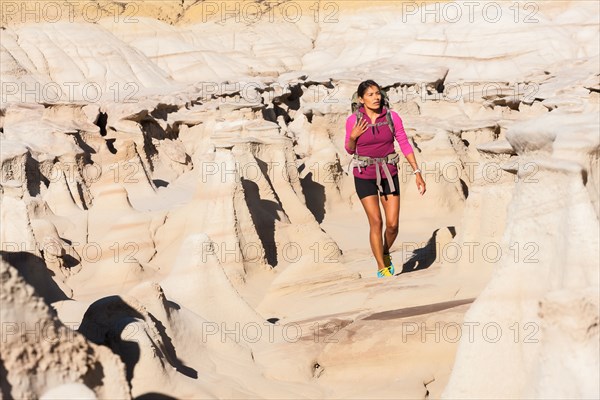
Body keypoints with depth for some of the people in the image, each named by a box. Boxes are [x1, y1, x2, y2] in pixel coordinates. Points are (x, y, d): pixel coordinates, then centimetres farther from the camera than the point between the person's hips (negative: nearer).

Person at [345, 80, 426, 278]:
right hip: (364, 175, -2)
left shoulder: (392, 116, -7)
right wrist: (353, 136, -18)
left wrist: (418, 173, -4)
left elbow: (405, 145, -1)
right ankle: (382, 268, 6)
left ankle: (385, 253, 30)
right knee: (376, 222, -8)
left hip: (388, 174, 2)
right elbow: (350, 150, 4)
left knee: (392, 224, -2)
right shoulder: (353, 120, -9)